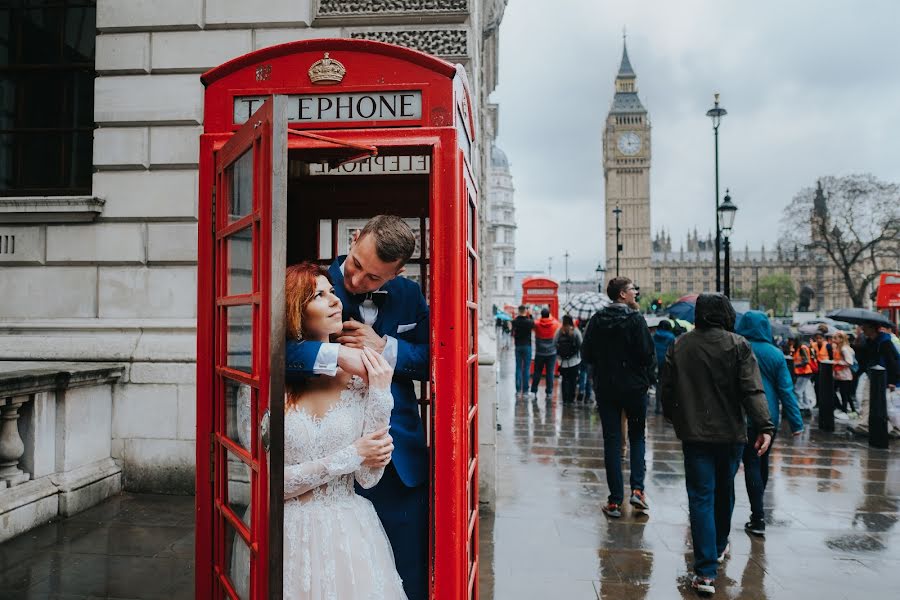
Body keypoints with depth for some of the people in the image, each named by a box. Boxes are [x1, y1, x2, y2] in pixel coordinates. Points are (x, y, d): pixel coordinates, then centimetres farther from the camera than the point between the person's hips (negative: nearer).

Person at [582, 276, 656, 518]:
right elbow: (647, 353, -15)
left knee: (611, 441, 6)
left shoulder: (597, 320, 0)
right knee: (637, 436, 15)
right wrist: (650, 377, 3)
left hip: (605, 387, 3)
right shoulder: (635, 319, -11)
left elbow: (586, 354, 1)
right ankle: (637, 489, 3)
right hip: (634, 386, -2)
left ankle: (615, 501, 6)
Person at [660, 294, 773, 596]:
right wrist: (764, 426, -15)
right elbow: (752, 390, -15)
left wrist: (676, 419, 20)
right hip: (730, 433, 0)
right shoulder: (738, 345, -6)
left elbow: (667, 390, 6)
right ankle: (719, 546, 40)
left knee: (701, 498, 0)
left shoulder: (679, 346, 0)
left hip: (694, 434, 0)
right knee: (724, 492, 20)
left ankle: (706, 571, -6)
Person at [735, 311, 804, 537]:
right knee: (762, 462, 18)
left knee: (751, 464, -2)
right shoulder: (775, 354, -1)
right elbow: (786, 390, -2)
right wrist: (796, 422, 0)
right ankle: (758, 509, 34)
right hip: (770, 417, 4)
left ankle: (758, 518, -7)